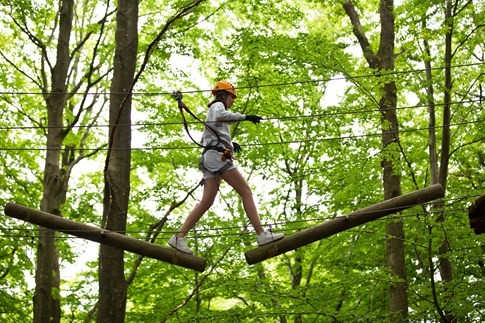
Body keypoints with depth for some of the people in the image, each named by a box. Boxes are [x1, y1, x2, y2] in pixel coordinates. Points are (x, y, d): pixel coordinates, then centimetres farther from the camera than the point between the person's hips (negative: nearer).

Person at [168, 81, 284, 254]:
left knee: (206, 201, -1)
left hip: (209, 156, 10)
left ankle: (179, 237, -9)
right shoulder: (217, 106, 5)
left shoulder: (212, 113, 34)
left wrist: (230, 144, 23)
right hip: (217, 155, -10)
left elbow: (204, 139, 33)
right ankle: (261, 234, -19)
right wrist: (245, 117, -20)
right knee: (246, 191, -13)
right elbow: (220, 115, -21)